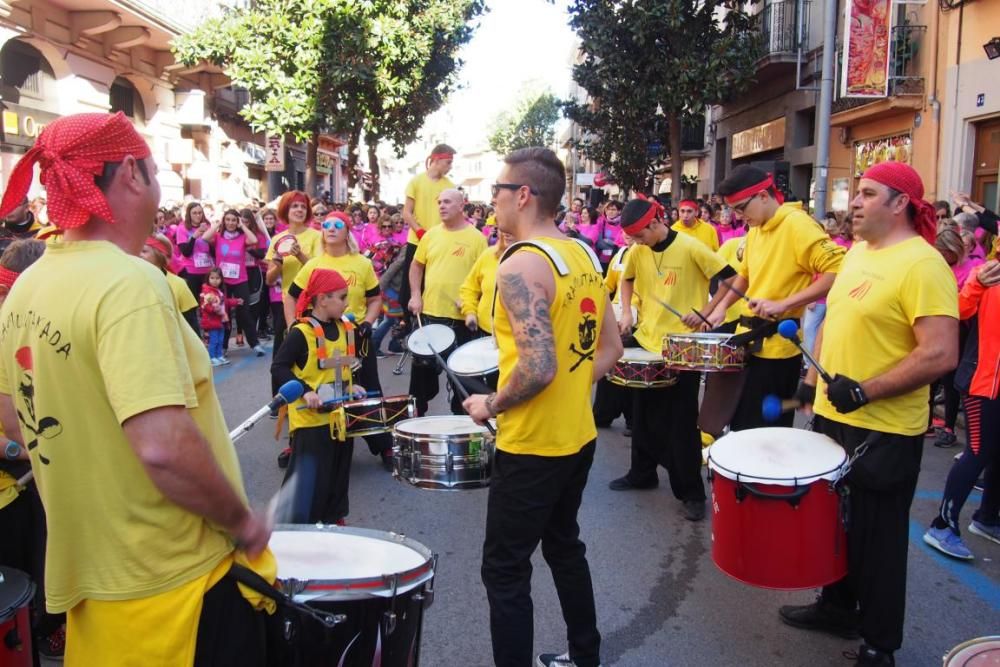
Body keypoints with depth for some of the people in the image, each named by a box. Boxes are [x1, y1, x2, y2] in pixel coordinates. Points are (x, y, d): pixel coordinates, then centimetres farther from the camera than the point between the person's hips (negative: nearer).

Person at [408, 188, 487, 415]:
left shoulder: (476, 237, -6)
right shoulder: (431, 235, 6)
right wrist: (415, 295, 4)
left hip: (461, 316, -4)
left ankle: (460, 414, 22)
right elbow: (417, 265, 15)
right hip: (429, 312, 4)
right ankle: (417, 411, 29)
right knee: (422, 365, 13)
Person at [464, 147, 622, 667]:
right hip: (578, 437, 9)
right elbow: (610, 349, 10)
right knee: (564, 547, 25)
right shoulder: (584, 256, 6)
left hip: (532, 446, -9)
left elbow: (538, 368, -28)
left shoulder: (520, 265, -20)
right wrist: (572, 394, 12)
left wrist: (490, 405, -13)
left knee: (504, 570, 6)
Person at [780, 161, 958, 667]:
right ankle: (836, 607, 41)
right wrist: (813, 376, 13)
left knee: (876, 537, 7)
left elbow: (941, 355, -25)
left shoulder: (922, 264, -19)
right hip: (833, 416, 8)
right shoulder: (858, 252, 9)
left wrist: (864, 391, -24)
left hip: (884, 433, -8)